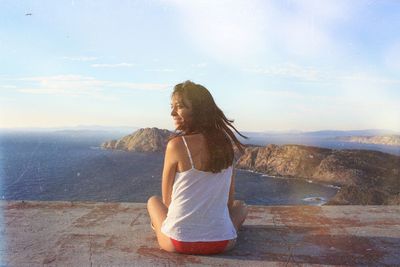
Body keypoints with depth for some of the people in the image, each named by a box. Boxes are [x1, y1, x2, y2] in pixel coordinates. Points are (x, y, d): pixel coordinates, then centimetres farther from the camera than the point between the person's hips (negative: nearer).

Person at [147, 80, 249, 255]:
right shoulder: (226, 144, -2)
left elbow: (166, 199, -2)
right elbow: (229, 199, 6)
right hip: (222, 242, 2)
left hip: (178, 241, -2)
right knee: (241, 206, 33)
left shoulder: (176, 145, -14)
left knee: (153, 201, 29)